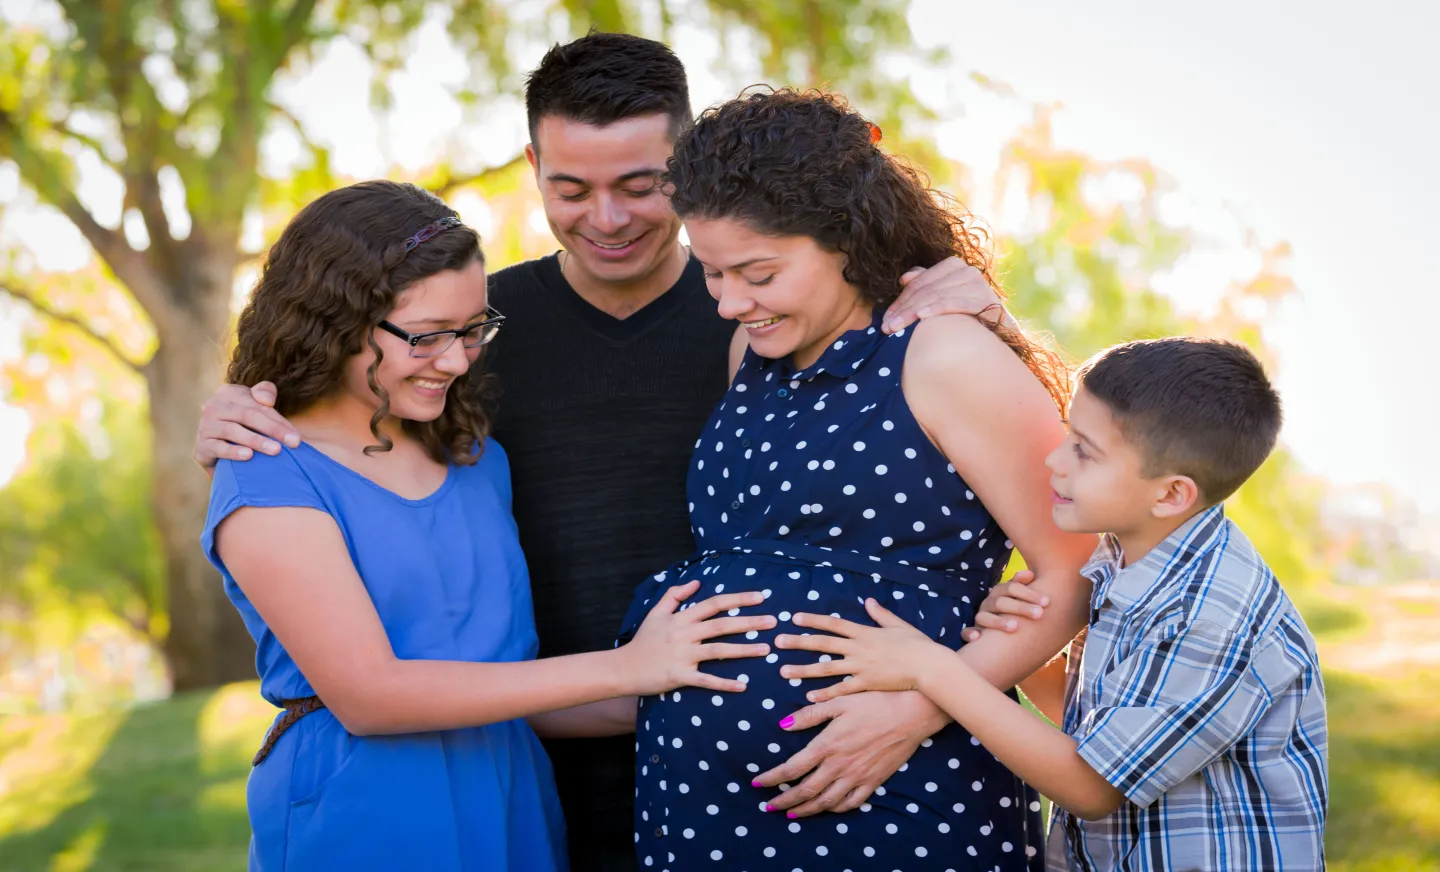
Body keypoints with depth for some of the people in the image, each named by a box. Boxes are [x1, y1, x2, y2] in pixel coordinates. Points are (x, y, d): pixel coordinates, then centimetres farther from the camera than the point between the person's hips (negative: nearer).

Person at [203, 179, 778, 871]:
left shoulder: (478, 460, 10)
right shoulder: (268, 482, -11)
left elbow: (505, 672, 11)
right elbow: (367, 695, -19)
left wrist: (662, 710, -5)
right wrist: (622, 669, -19)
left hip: (513, 811, 6)